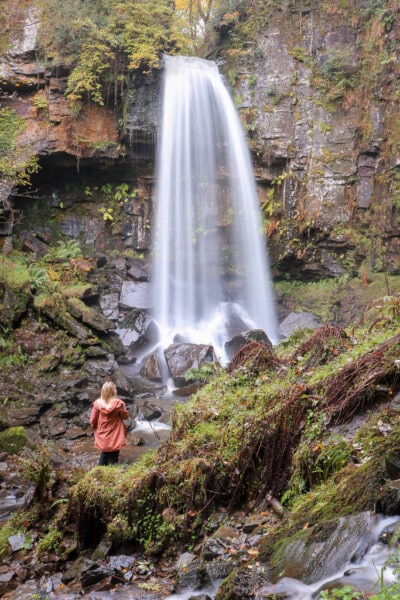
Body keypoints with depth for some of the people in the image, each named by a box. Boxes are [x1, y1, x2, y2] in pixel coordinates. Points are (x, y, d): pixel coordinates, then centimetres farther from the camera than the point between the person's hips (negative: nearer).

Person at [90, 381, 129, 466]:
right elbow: (126, 416, -6)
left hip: (102, 437, 3)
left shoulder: (97, 403, -12)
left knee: (104, 455, 20)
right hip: (115, 438, -3)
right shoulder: (118, 403, -20)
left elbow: (92, 420, -5)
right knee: (113, 458, 8)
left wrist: (94, 427, 15)